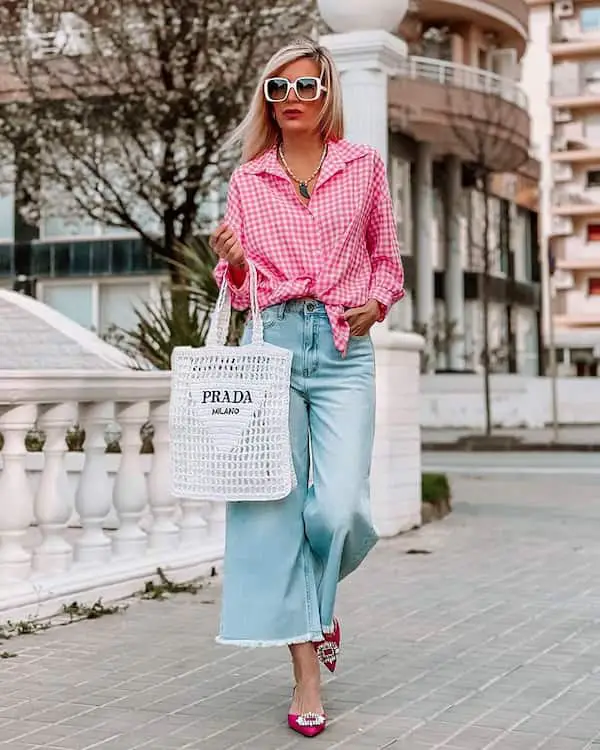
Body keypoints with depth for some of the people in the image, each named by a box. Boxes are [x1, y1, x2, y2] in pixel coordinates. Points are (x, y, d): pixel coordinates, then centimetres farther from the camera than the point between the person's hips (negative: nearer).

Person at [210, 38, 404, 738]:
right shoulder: (247, 180, 11)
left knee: (339, 507, -14)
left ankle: (317, 605, 23)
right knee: (276, 503, -4)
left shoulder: (364, 166, 9)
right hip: (271, 341, 1)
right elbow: (240, 289, 14)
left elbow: (385, 254, 19)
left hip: (344, 347, -1)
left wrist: (376, 301, -1)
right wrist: (232, 262, -8)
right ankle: (307, 674, 5)